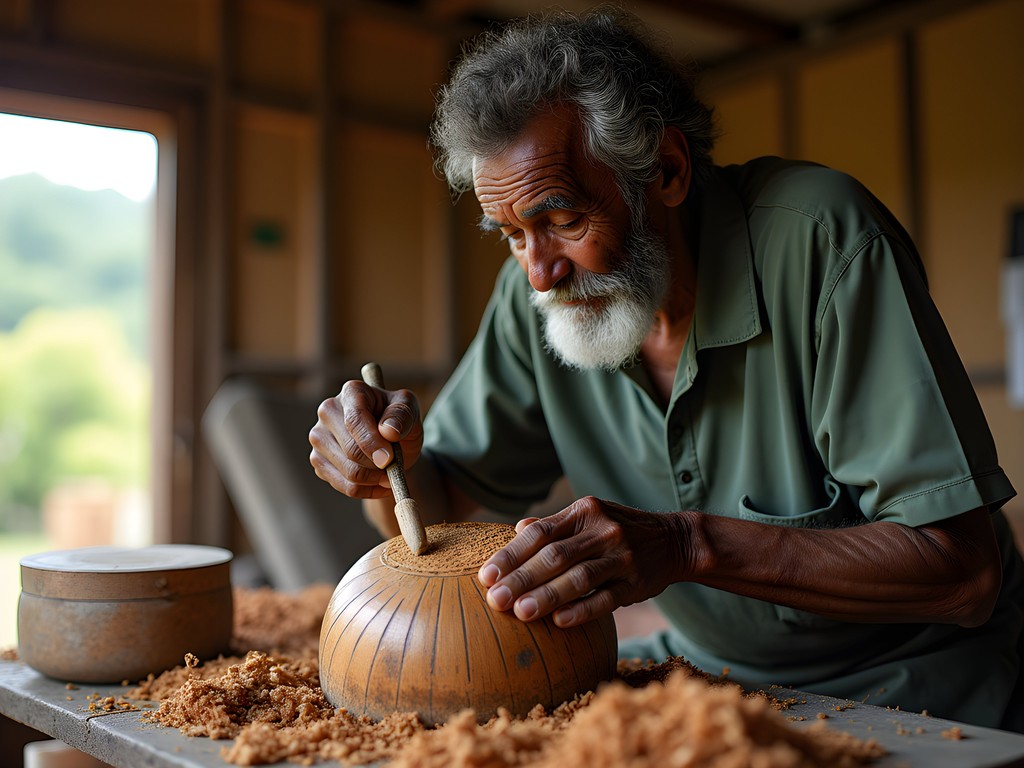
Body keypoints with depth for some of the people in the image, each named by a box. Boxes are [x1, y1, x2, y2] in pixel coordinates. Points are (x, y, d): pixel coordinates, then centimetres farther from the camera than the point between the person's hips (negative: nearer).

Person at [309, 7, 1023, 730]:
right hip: (711, 667, 5)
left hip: (913, 685, -4)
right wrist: (388, 464, -23)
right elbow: (440, 500, 1)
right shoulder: (536, 291, -9)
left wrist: (689, 544, -37)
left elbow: (963, 572, -27)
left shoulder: (819, 239, -25)